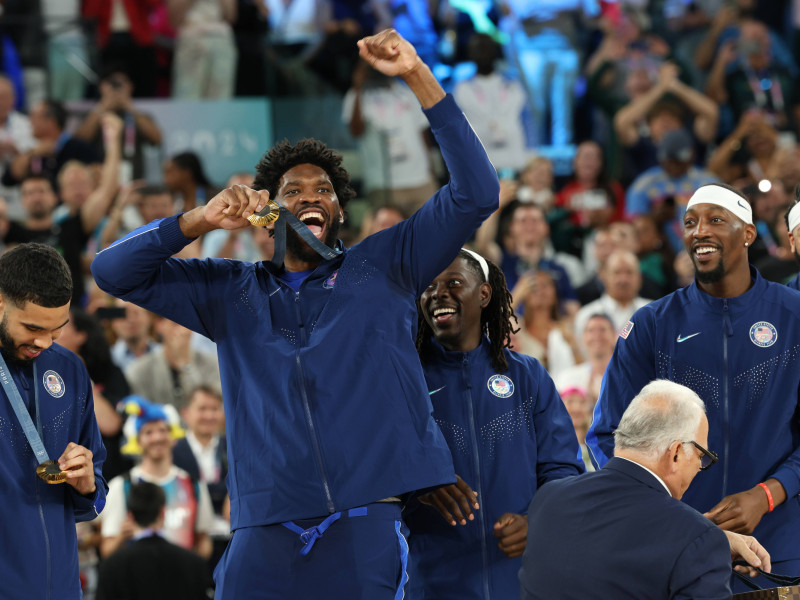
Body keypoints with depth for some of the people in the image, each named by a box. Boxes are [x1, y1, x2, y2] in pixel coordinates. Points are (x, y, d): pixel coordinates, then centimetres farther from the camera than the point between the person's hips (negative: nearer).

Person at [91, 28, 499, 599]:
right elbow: (114, 270, 14)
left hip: (368, 529, -1)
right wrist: (200, 221, -1)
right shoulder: (230, 291, 19)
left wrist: (418, 76, -2)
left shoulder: (382, 268, 14)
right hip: (266, 535, 1)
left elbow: (475, 193, 5)